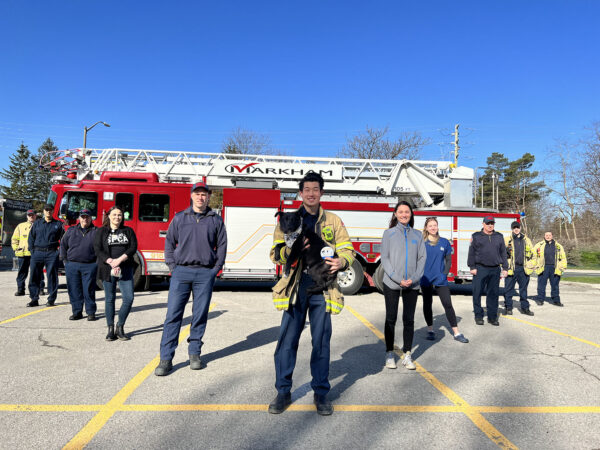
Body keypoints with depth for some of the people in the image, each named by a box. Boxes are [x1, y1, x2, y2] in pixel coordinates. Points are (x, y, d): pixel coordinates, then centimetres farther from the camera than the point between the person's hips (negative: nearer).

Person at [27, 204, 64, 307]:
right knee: (34, 276, 2)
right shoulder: (36, 224, 14)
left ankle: (51, 299, 5)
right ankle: (34, 299, 10)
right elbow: (31, 238, 15)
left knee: (52, 276, -1)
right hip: (37, 253, 2)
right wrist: (32, 250, 4)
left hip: (52, 253, -2)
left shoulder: (58, 224, 8)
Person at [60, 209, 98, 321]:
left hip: (90, 266, -3)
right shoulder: (71, 231, 12)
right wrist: (64, 259, 9)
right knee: (74, 290, 5)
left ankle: (91, 312, 7)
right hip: (72, 265, 3)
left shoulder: (96, 232, 4)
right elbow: (63, 245, 16)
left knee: (89, 290, -2)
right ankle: (77, 312, 14)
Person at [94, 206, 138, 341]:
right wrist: (111, 262, -17)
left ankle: (120, 326, 10)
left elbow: (133, 248, -1)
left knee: (129, 298, -6)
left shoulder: (128, 231, 11)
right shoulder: (101, 232, 7)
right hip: (107, 270, -1)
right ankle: (111, 329, 13)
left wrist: (119, 260, -15)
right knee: (109, 299, 4)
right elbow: (98, 250, -3)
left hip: (125, 269, 1)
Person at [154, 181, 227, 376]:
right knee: (173, 314, -2)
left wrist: (215, 269, 2)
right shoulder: (179, 218, 9)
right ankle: (166, 358, 3)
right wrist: (173, 267, 2)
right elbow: (169, 243, 10)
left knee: (200, 315, 5)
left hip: (205, 274, 0)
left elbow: (222, 246, 8)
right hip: (181, 272, 0)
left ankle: (194, 353, 19)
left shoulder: (216, 220, 8)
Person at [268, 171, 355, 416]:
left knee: (321, 341, 6)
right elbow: (276, 254, 4)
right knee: (287, 339, 3)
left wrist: (341, 262, -16)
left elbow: (347, 250, 8)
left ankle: (321, 393, 21)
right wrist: (292, 248, -17)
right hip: (295, 287, 0)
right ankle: (283, 392, 19)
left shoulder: (333, 221, 10)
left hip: (322, 288, 0)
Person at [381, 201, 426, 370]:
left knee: (409, 320, 5)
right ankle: (389, 354, 13)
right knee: (391, 319, 4)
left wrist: (413, 278, -8)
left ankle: (407, 355, 14)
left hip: (412, 285, 2)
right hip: (391, 284, -2)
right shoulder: (389, 233, 4)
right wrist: (397, 279, -12)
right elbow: (385, 258, -2)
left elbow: (422, 258, 6)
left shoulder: (417, 235, 11)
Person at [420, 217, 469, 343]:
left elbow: (448, 260, 8)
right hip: (425, 280, 0)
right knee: (427, 304, 9)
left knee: (448, 304, -2)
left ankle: (456, 333, 2)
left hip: (440, 280, 1)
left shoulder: (444, 242, 3)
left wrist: (444, 274, -4)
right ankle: (430, 330, 23)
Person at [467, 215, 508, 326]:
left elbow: (503, 253, 14)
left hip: (495, 270, 3)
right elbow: (471, 253, 2)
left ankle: (492, 316, 15)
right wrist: (472, 267, -5)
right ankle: (478, 316, 10)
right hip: (480, 269, -2)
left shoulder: (499, 237, 13)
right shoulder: (476, 236, 4)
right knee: (477, 293, -1)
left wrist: (505, 268, 9)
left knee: (493, 294, 6)